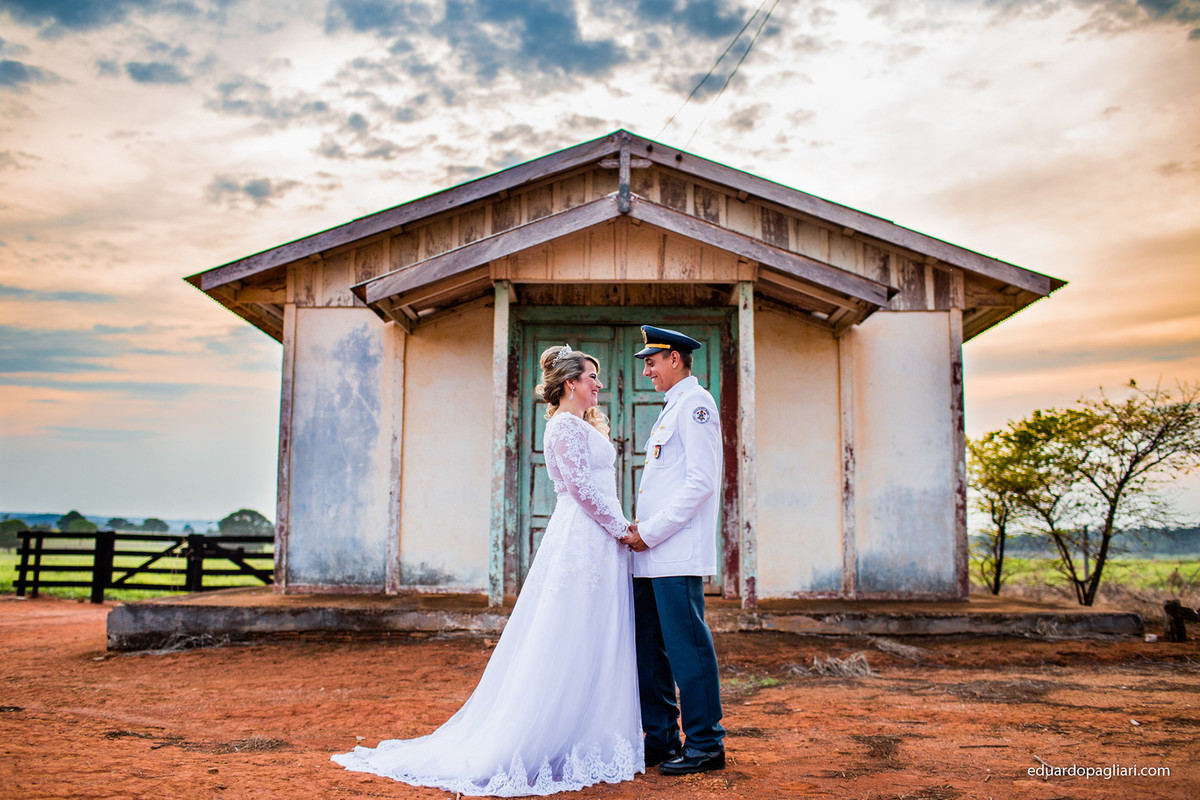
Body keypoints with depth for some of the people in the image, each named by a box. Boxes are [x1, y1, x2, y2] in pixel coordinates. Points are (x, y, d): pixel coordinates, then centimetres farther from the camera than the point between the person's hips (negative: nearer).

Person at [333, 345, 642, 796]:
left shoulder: (585, 426, 20)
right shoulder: (565, 426, -11)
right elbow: (581, 488, -17)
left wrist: (622, 527, 12)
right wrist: (621, 528, -11)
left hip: (598, 544, 10)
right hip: (581, 541, -10)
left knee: (594, 648, 11)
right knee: (568, 645, -6)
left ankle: (590, 741, 18)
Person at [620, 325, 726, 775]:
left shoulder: (695, 403, -7)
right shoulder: (672, 409, 22)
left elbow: (701, 481, -17)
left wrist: (651, 531, -15)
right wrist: (639, 529, 11)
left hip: (678, 555, -10)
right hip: (652, 555, 10)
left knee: (688, 648, -4)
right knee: (648, 649, 12)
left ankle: (705, 745, 6)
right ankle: (661, 738, 21)